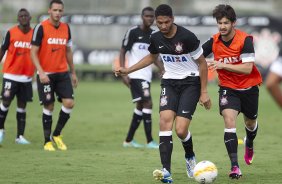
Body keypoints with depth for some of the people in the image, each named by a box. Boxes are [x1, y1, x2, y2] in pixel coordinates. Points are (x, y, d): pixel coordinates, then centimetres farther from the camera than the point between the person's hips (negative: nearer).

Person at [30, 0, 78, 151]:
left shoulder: (66, 28, 7)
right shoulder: (41, 28, -9)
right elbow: (33, 52, -10)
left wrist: (73, 72, 17)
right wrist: (41, 72, -21)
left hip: (62, 73, 4)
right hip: (45, 74, -4)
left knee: (69, 103, -8)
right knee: (48, 107, -2)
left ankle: (57, 134, 11)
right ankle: (47, 141, 11)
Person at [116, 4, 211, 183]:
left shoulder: (187, 37, -19)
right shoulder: (156, 38, -1)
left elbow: (202, 63, -8)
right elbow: (151, 57, 22)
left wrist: (204, 92, -7)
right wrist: (128, 70, 17)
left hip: (190, 82, -4)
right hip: (169, 82, 4)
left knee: (181, 130, -14)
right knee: (165, 120, -19)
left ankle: (190, 157, 21)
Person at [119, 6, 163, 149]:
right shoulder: (133, 32, -7)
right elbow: (122, 52, -4)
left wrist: (162, 70, 6)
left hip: (146, 76, 7)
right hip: (136, 75, -7)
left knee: (141, 106, 10)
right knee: (148, 103, -16)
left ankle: (128, 140, 21)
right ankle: (150, 141, -16)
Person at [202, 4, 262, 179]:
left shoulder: (245, 40, -21)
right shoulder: (214, 41, -10)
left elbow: (247, 68, -28)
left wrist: (223, 65, -34)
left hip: (249, 87, -1)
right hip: (228, 88, 1)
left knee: (250, 122, 18)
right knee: (229, 121, -20)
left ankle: (249, 144, 56)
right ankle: (235, 166, -22)